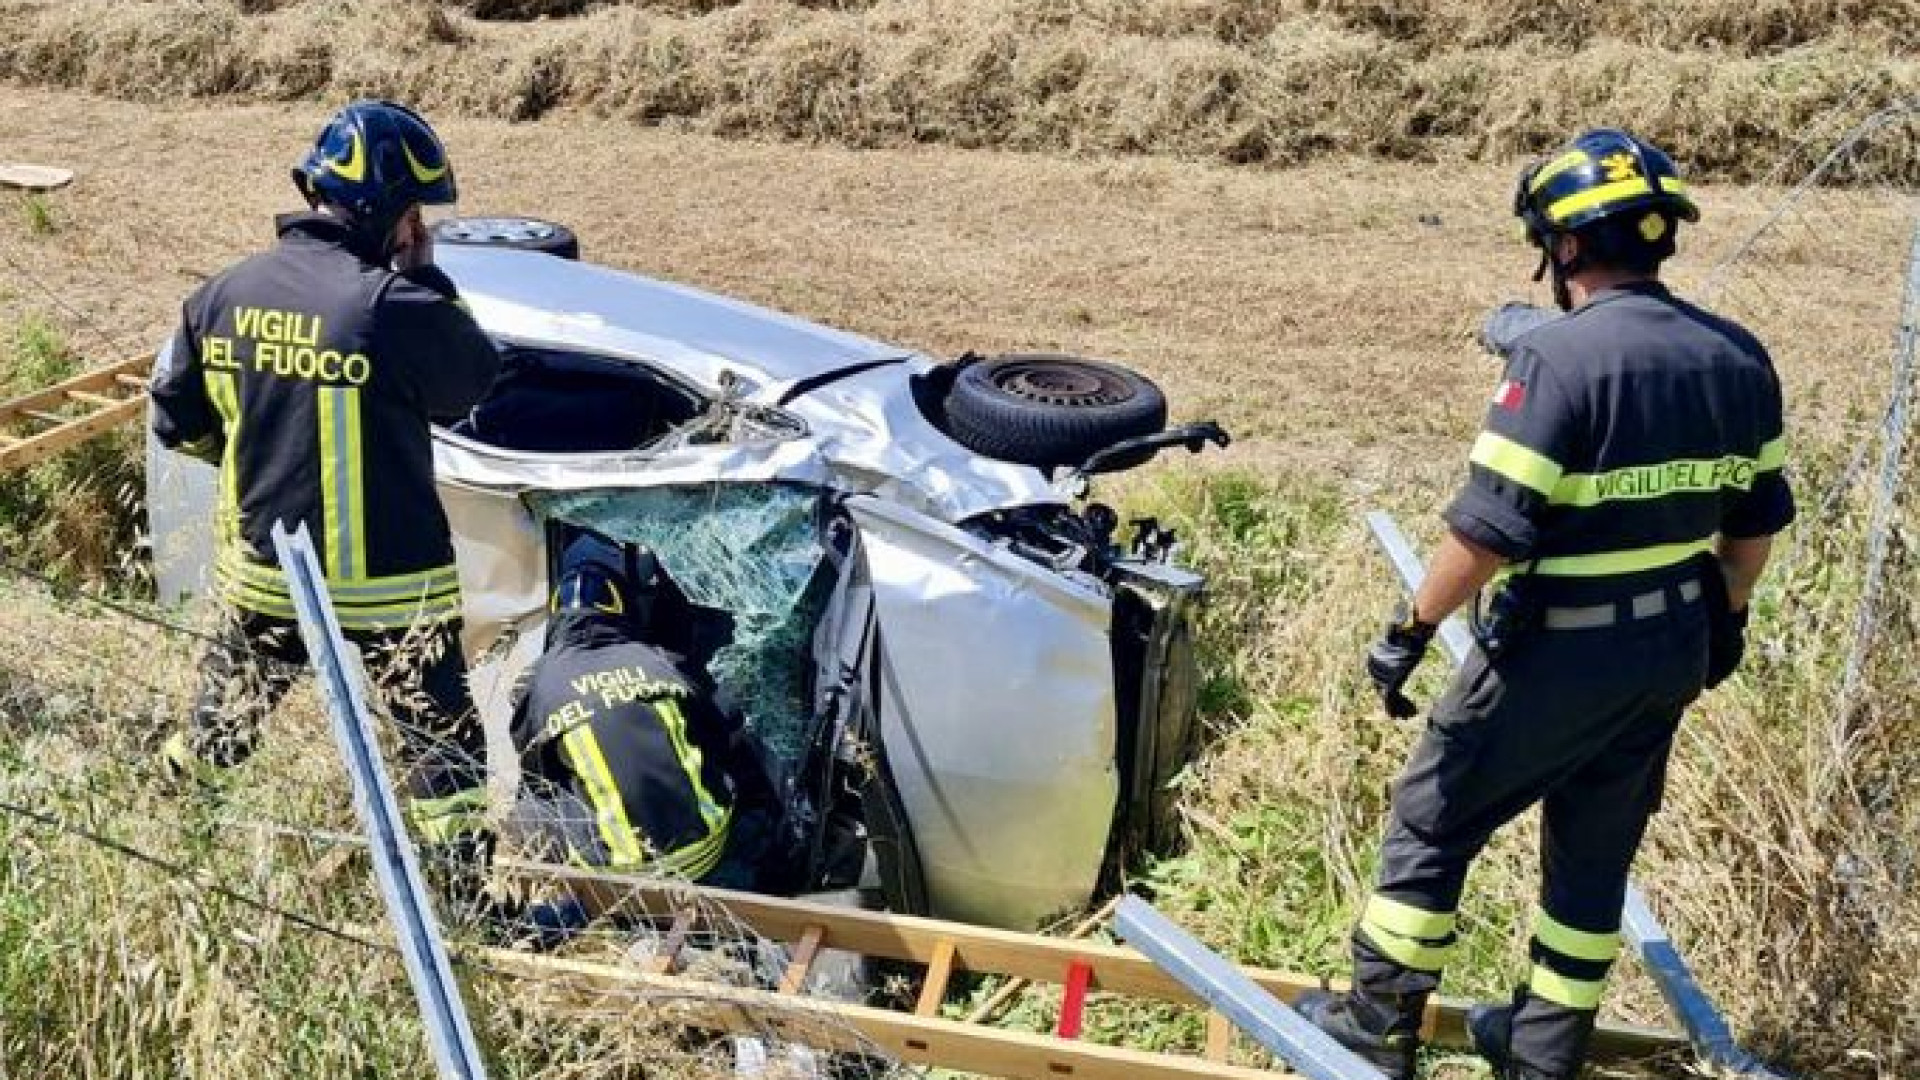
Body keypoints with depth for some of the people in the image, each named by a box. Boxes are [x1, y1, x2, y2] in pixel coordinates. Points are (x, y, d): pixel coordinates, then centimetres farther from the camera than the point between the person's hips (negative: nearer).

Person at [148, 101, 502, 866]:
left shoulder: (226, 293, -3)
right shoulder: (400, 308, -22)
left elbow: (177, 423, 7)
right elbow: (480, 379, -3)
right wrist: (422, 272, 0)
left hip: (257, 570, 6)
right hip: (385, 584, -6)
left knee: (229, 704, 28)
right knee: (444, 740, 7)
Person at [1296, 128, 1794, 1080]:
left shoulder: (1558, 357, -21)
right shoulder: (1738, 358, 2)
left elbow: (1488, 528, -24)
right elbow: (1758, 515, 11)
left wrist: (1411, 630, -15)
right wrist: (1725, 618, 24)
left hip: (1558, 651, -7)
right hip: (1672, 648, 7)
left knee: (1432, 817, 10)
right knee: (1597, 848, 19)